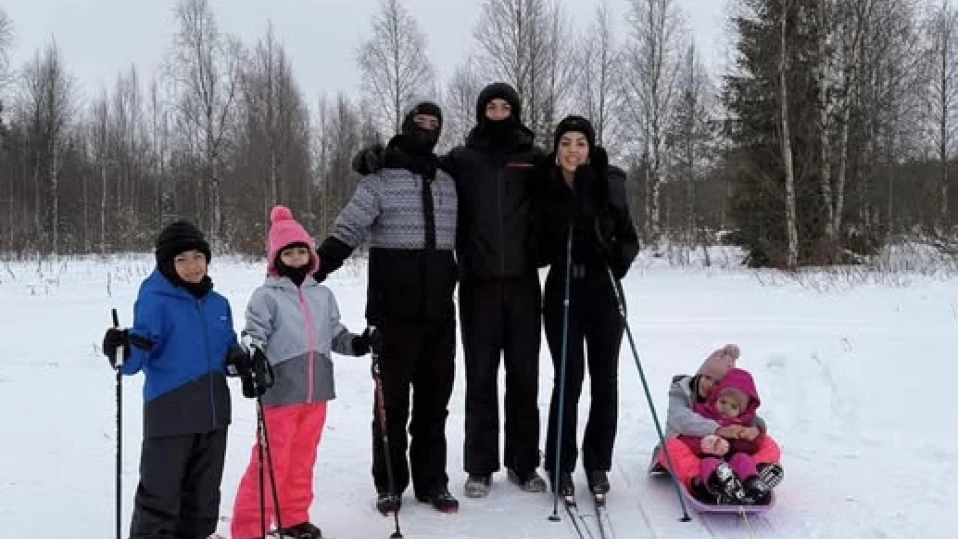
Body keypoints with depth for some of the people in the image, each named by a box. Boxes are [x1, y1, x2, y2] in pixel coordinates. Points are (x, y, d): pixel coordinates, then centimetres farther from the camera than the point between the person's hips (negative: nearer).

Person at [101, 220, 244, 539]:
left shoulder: (218, 304, 8)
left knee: (204, 495, 19)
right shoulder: (155, 301, -11)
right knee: (160, 496, 0)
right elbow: (137, 358, -17)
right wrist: (124, 352, -38)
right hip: (170, 414, -6)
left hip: (213, 413, 6)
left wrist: (242, 360, -1)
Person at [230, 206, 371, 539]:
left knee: (302, 460, 16)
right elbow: (253, 336, -10)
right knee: (271, 462, -4)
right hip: (280, 391, -5)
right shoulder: (266, 296, -5)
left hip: (316, 390, 6)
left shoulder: (322, 296, 11)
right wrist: (255, 358, -29)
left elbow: (336, 335, 16)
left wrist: (358, 343, -1)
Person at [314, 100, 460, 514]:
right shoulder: (380, 181, -3)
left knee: (435, 398, 10)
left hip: (440, 312, 4)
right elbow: (346, 232, -11)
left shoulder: (448, 183, 12)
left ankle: (432, 481, 20)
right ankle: (390, 484, 16)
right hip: (396, 312, -4)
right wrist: (310, 272, -22)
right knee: (393, 399, 5)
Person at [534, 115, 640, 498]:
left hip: (603, 291, 1)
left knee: (604, 379, 6)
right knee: (568, 379, -2)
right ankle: (560, 464, 12)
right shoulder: (543, 187, -1)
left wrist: (617, 259, -15)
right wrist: (553, 253, -13)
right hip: (562, 291, -1)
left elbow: (629, 240, 3)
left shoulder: (608, 184, -2)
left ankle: (597, 463, 21)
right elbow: (537, 246, 6)